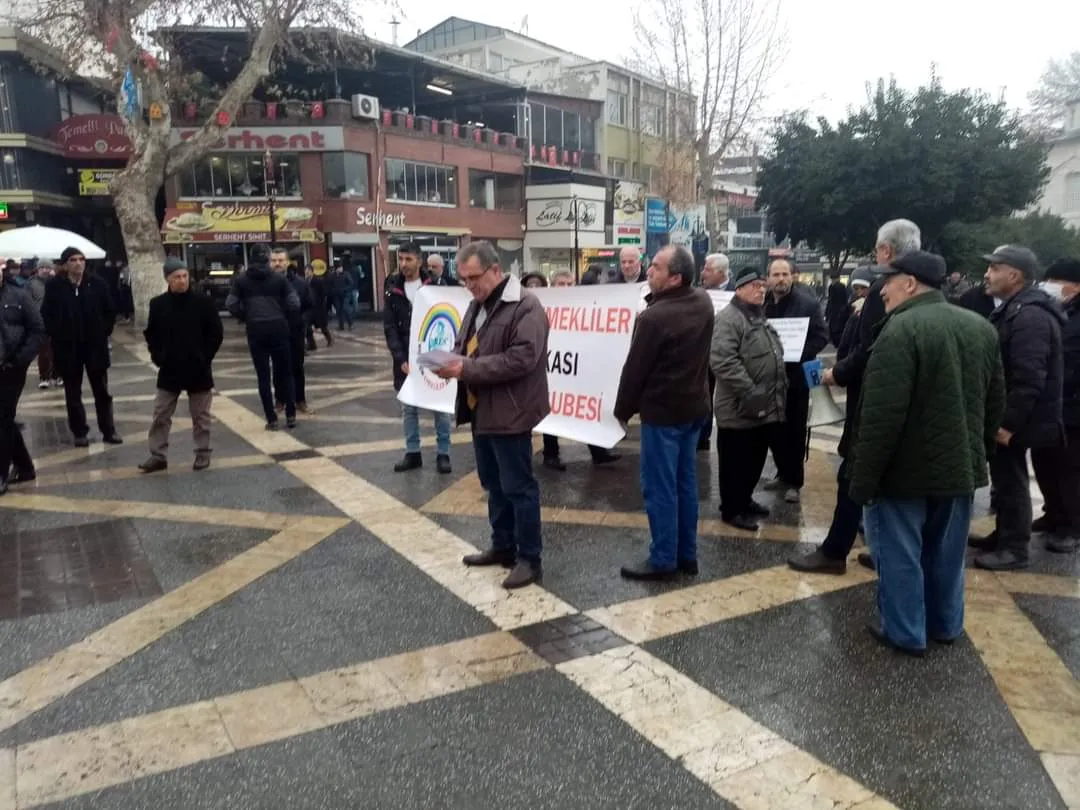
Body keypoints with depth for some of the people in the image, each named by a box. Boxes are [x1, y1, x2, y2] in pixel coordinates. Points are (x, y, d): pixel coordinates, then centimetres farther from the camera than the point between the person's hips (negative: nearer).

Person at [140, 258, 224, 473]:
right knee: (160, 415, 6)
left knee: (200, 416, 8)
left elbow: (216, 334, -3)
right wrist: (158, 356, 0)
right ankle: (158, 455, 16)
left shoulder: (204, 302, -8)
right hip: (169, 370, 2)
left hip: (198, 370, -2)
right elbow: (150, 334, 11)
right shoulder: (158, 304, -1)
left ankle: (202, 453, 19)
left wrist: (205, 357, -8)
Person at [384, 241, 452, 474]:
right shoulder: (393, 290, 3)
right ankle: (412, 453, 19)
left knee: (440, 406, 3)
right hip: (405, 360, 2)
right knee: (408, 408, 10)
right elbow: (389, 328, 0)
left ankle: (443, 454, 12)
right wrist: (401, 359, -11)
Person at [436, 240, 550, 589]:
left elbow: (522, 358, -25)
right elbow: (464, 344, 22)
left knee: (518, 487, -1)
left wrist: (467, 368, -25)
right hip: (481, 410, 9)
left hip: (509, 413, -9)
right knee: (493, 484, 18)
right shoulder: (477, 304, 14)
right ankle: (502, 547, 32)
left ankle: (530, 559, 11)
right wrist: (452, 361, -2)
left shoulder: (525, 306, -16)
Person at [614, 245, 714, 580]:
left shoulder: (654, 317, -22)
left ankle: (663, 560, 9)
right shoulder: (704, 301, 1)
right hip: (695, 406, 8)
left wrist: (623, 408, -1)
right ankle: (687, 555, 25)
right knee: (685, 482, 16)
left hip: (662, 411, -8)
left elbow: (635, 368, -14)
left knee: (659, 486, 1)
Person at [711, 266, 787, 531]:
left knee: (755, 460, 19)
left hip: (765, 407, 9)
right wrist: (750, 393, -25)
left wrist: (779, 394, 18)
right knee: (736, 462, 3)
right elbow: (722, 361, -26)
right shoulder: (729, 318, -15)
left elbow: (775, 357, 28)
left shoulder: (761, 318, 17)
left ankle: (745, 499, 36)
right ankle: (731, 509, 17)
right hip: (740, 409, -9)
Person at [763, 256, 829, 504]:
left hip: (795, 377, -3)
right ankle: (783, 474, 29)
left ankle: (794, 481, 15)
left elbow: (821, 337, -7)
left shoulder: (808, 303, -7)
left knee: (794, 432, 4)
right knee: (774, 430, 12)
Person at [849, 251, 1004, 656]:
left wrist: (863, 479, -17)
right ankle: (945, 625, 34)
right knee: (947, 553, 20)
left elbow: (882, 415, -24)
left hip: (907, 469, -8)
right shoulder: (981, 327, 6)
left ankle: (906, 633, 18)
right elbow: (995, 403, 13)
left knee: (900, 555, 7)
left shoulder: (903, 329, -21)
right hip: (960, 465, 8)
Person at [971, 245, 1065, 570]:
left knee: (1011, 480, -1)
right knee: (1003, 477, 18)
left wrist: (1009, 423, -25)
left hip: (1013, 420, -10)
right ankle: (1003, 535, 30)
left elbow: (1028, 379, -27)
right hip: (1004, 415, 10)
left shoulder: (1031, 316, -21)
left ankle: (1015, 548, 10)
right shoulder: (1013, 310, 13)